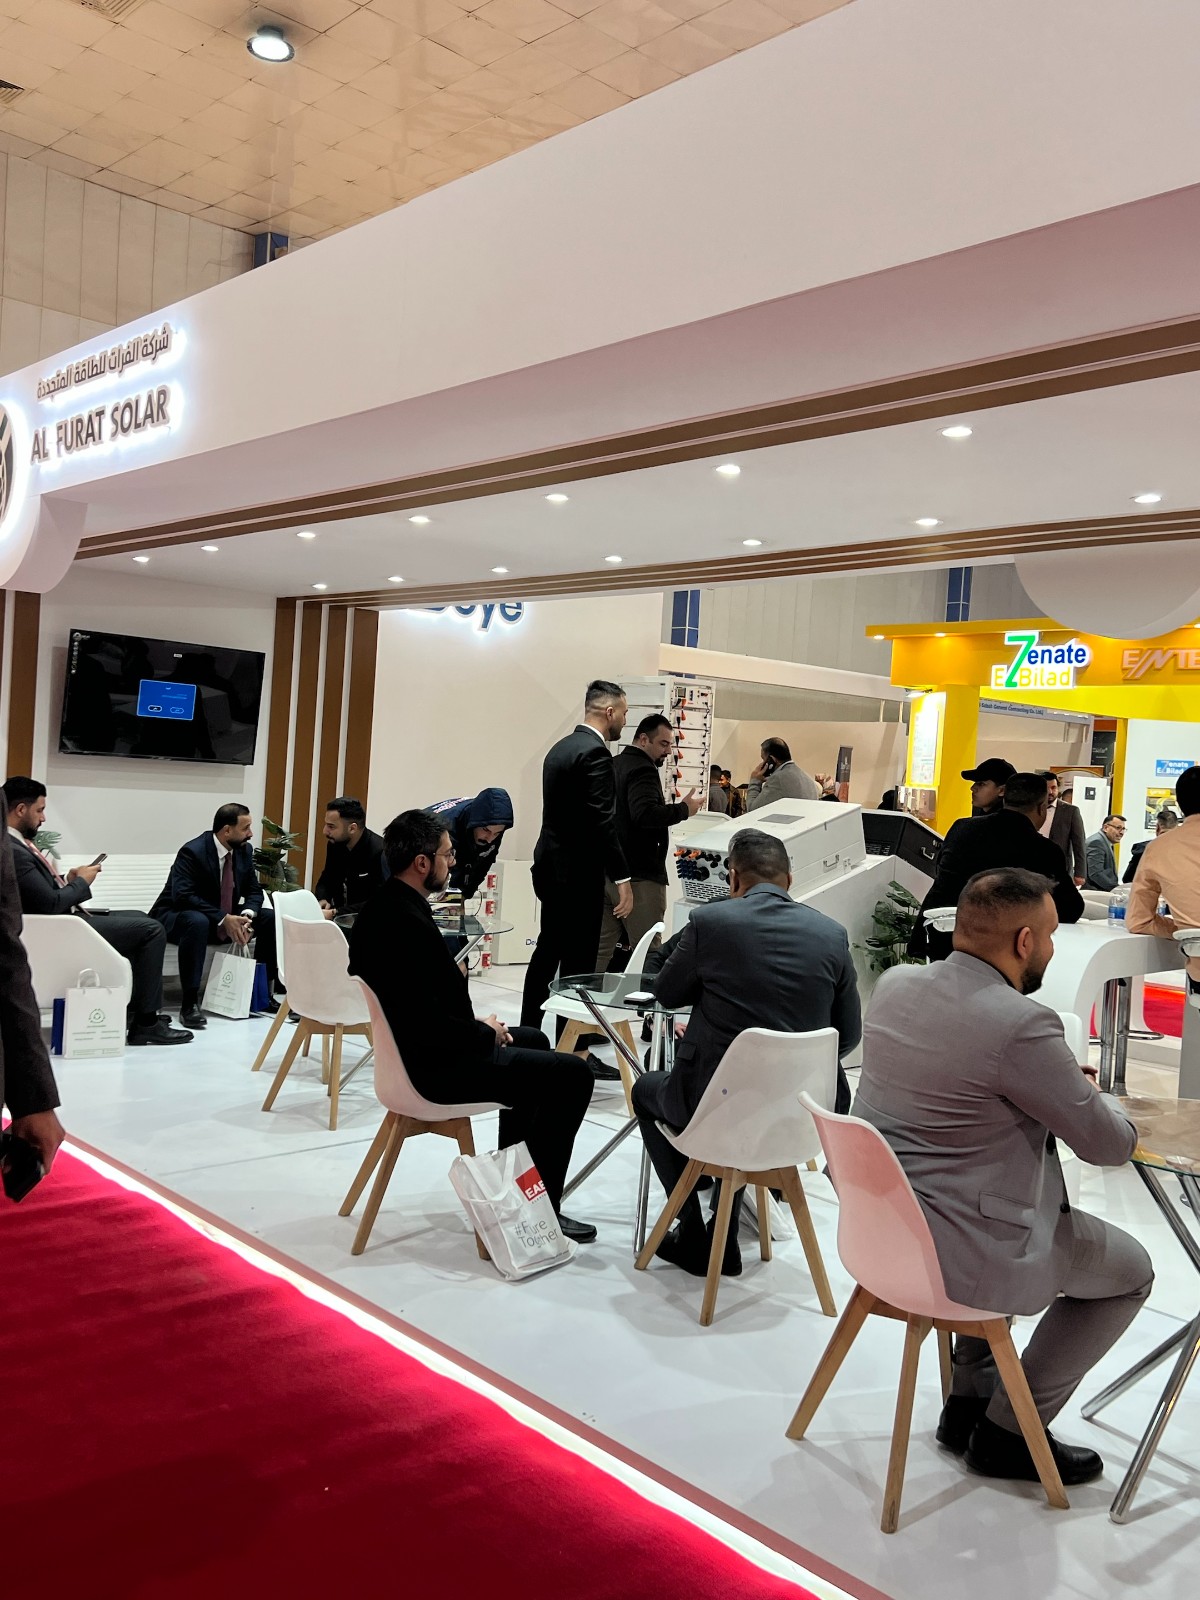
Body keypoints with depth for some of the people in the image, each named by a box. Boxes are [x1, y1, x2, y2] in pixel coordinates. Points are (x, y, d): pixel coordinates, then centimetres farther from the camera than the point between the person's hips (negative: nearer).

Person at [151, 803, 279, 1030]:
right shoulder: (192, 851, -23)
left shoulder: (244, 850, -2)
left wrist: (247, 915, -20)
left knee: (271, 919, -10)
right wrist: (224, 919, -36)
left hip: (226, 919, 7)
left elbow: (254, 891, 3)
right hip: (177, 916, -7)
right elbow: (183, 896, -31)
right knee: (197, 922, -41)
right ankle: (190, 1004, -37)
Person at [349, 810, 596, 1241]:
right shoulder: (408, 923, -27)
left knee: (533, 1041, 29)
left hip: (416, 1049, 11)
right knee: (572, 1074, -9)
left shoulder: (380, 908, 4)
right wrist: (486, 1034, -11)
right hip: (434, 1065, -11)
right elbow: (429, 1023, -29)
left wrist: (478, 1025, 5)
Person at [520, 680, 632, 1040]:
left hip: (553, 866, 10)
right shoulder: (594, 753, -16)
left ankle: (528, 1034, 26)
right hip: (577, 873, -10)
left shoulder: (561, 747, 13)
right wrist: (622, 879, -20)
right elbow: (603, 822, -22)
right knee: (578, 963, -4)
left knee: (547, 953, 17)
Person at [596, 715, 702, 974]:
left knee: (601, 947, 10)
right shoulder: (642, 770, -12)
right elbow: (645, 814, -27)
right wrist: (683, 809, -17)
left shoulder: (614, 765, 17)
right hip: (640, 875, -9)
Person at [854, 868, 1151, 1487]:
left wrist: (1067, 1085, 15)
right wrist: (1094, 1093, 11)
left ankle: (969, 1404, 37)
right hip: (955, 1255, -7)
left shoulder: (893, 985, -1)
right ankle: (1010, 1431, 21)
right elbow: (1110, 1143, -12)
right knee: (1129, 1271, 15)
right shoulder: (1022, 1025, -24)